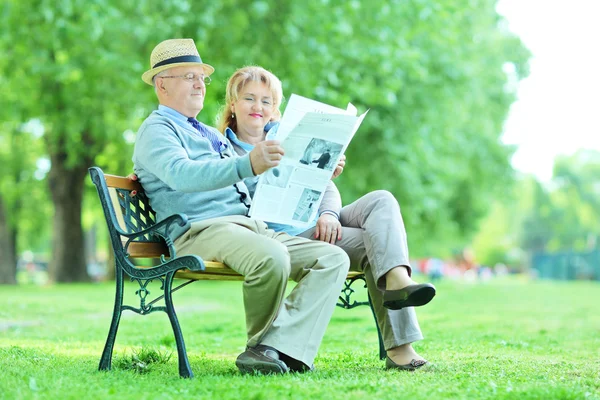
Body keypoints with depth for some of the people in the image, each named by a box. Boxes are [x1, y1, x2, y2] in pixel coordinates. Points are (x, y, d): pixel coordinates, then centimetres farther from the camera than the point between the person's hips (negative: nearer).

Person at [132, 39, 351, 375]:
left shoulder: (212, 134, 32)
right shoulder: (156, 129, 3)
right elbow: (182, 174, -20)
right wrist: (246, 165, -36)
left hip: (252, 227, 9)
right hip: (200, 231, -9)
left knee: (334, 258, -10)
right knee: (271, 256, -37)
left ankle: (278, 348, -26)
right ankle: (260, 344, -12)